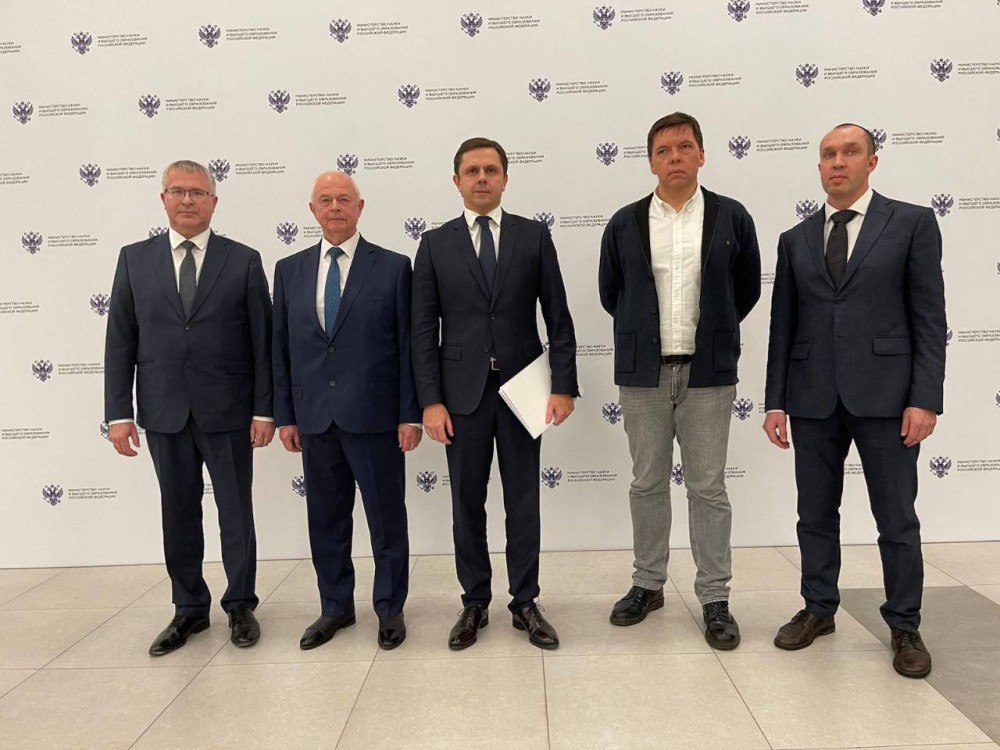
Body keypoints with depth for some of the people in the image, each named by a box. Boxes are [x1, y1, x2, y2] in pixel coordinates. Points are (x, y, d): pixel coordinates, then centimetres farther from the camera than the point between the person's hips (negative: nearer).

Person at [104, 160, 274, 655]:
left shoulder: (244, 261, 1)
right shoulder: (135, 260, 6)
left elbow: (262, 341, -2)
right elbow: (120, 341, 4)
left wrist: (264, 409, -6)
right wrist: (119, 413, -1)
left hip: (227, 412, -2)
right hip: (164, 413, 2)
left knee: (236, 512, 8)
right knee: (178, 514, 12)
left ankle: (240, 605, 24)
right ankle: (190, 608, 28)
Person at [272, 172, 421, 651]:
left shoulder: (393, 267, -1)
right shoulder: (289, 270, 9)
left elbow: (408, 344, -3)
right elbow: (282, 347, 10)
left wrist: (410, 413, -7)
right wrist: (285, 415, 6)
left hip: (374, 415, -3)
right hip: (315, 417, 4)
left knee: (386, 518, 7)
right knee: (326, 519, 13)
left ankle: (390, 609, 24)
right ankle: (335, 607, 30)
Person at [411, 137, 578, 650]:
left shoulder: (534, 236, 4)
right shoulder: (435, 244, 3)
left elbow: (558, 318, 2)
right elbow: (424, 329, 0)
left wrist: (564, 386, -6)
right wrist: (430, 401, -7)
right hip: (463, 391, 0)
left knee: (523, 502, 8)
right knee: (467, 504, 9)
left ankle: (525, 603, 22)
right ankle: (474, 603, 24)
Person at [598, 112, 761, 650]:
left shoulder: (731, 218, 1)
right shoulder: (625, 224, 3)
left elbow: (747, 289, 12)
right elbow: (610, 293, 15)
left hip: (708, 372, -1)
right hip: (643, 372, 1)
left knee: (708, 488, 4)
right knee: (647, 484, 10)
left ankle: (715, 599, 16)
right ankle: (648, 584, 25)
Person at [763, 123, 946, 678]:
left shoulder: (912, 223, 3)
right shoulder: (795, 240, 11)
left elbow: (929, 317, -2)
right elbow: (783, 326, 9)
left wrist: (925, 398, -10)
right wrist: (775, 401, 4)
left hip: (885, 396, -3)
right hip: (813, 398, 3)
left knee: (897, 519, 6)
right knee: (815, 514, 12)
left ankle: (904, 626, 23)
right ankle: (819, 609, 28)